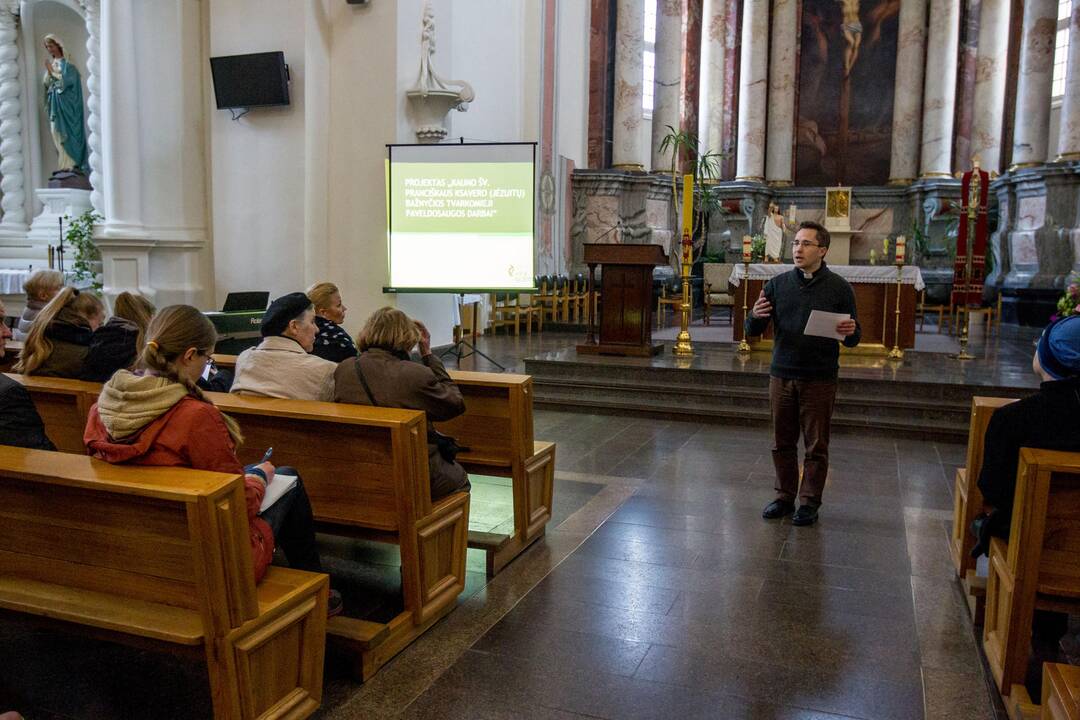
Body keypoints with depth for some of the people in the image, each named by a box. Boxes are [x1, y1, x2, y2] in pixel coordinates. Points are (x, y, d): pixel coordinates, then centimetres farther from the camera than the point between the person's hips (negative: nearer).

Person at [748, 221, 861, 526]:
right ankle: (785, 497, 24)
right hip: (781, 376, 3)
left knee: (816, 446, 6)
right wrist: (756, 316, -17)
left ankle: (809, 503, 18)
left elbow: (853, 339, 2)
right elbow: (753, 331, 6)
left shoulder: (839, 288, -2)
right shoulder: (778, 284, 4)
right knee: (782, 443, 10)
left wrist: (850, 332, -22)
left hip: (819, 379, -2)